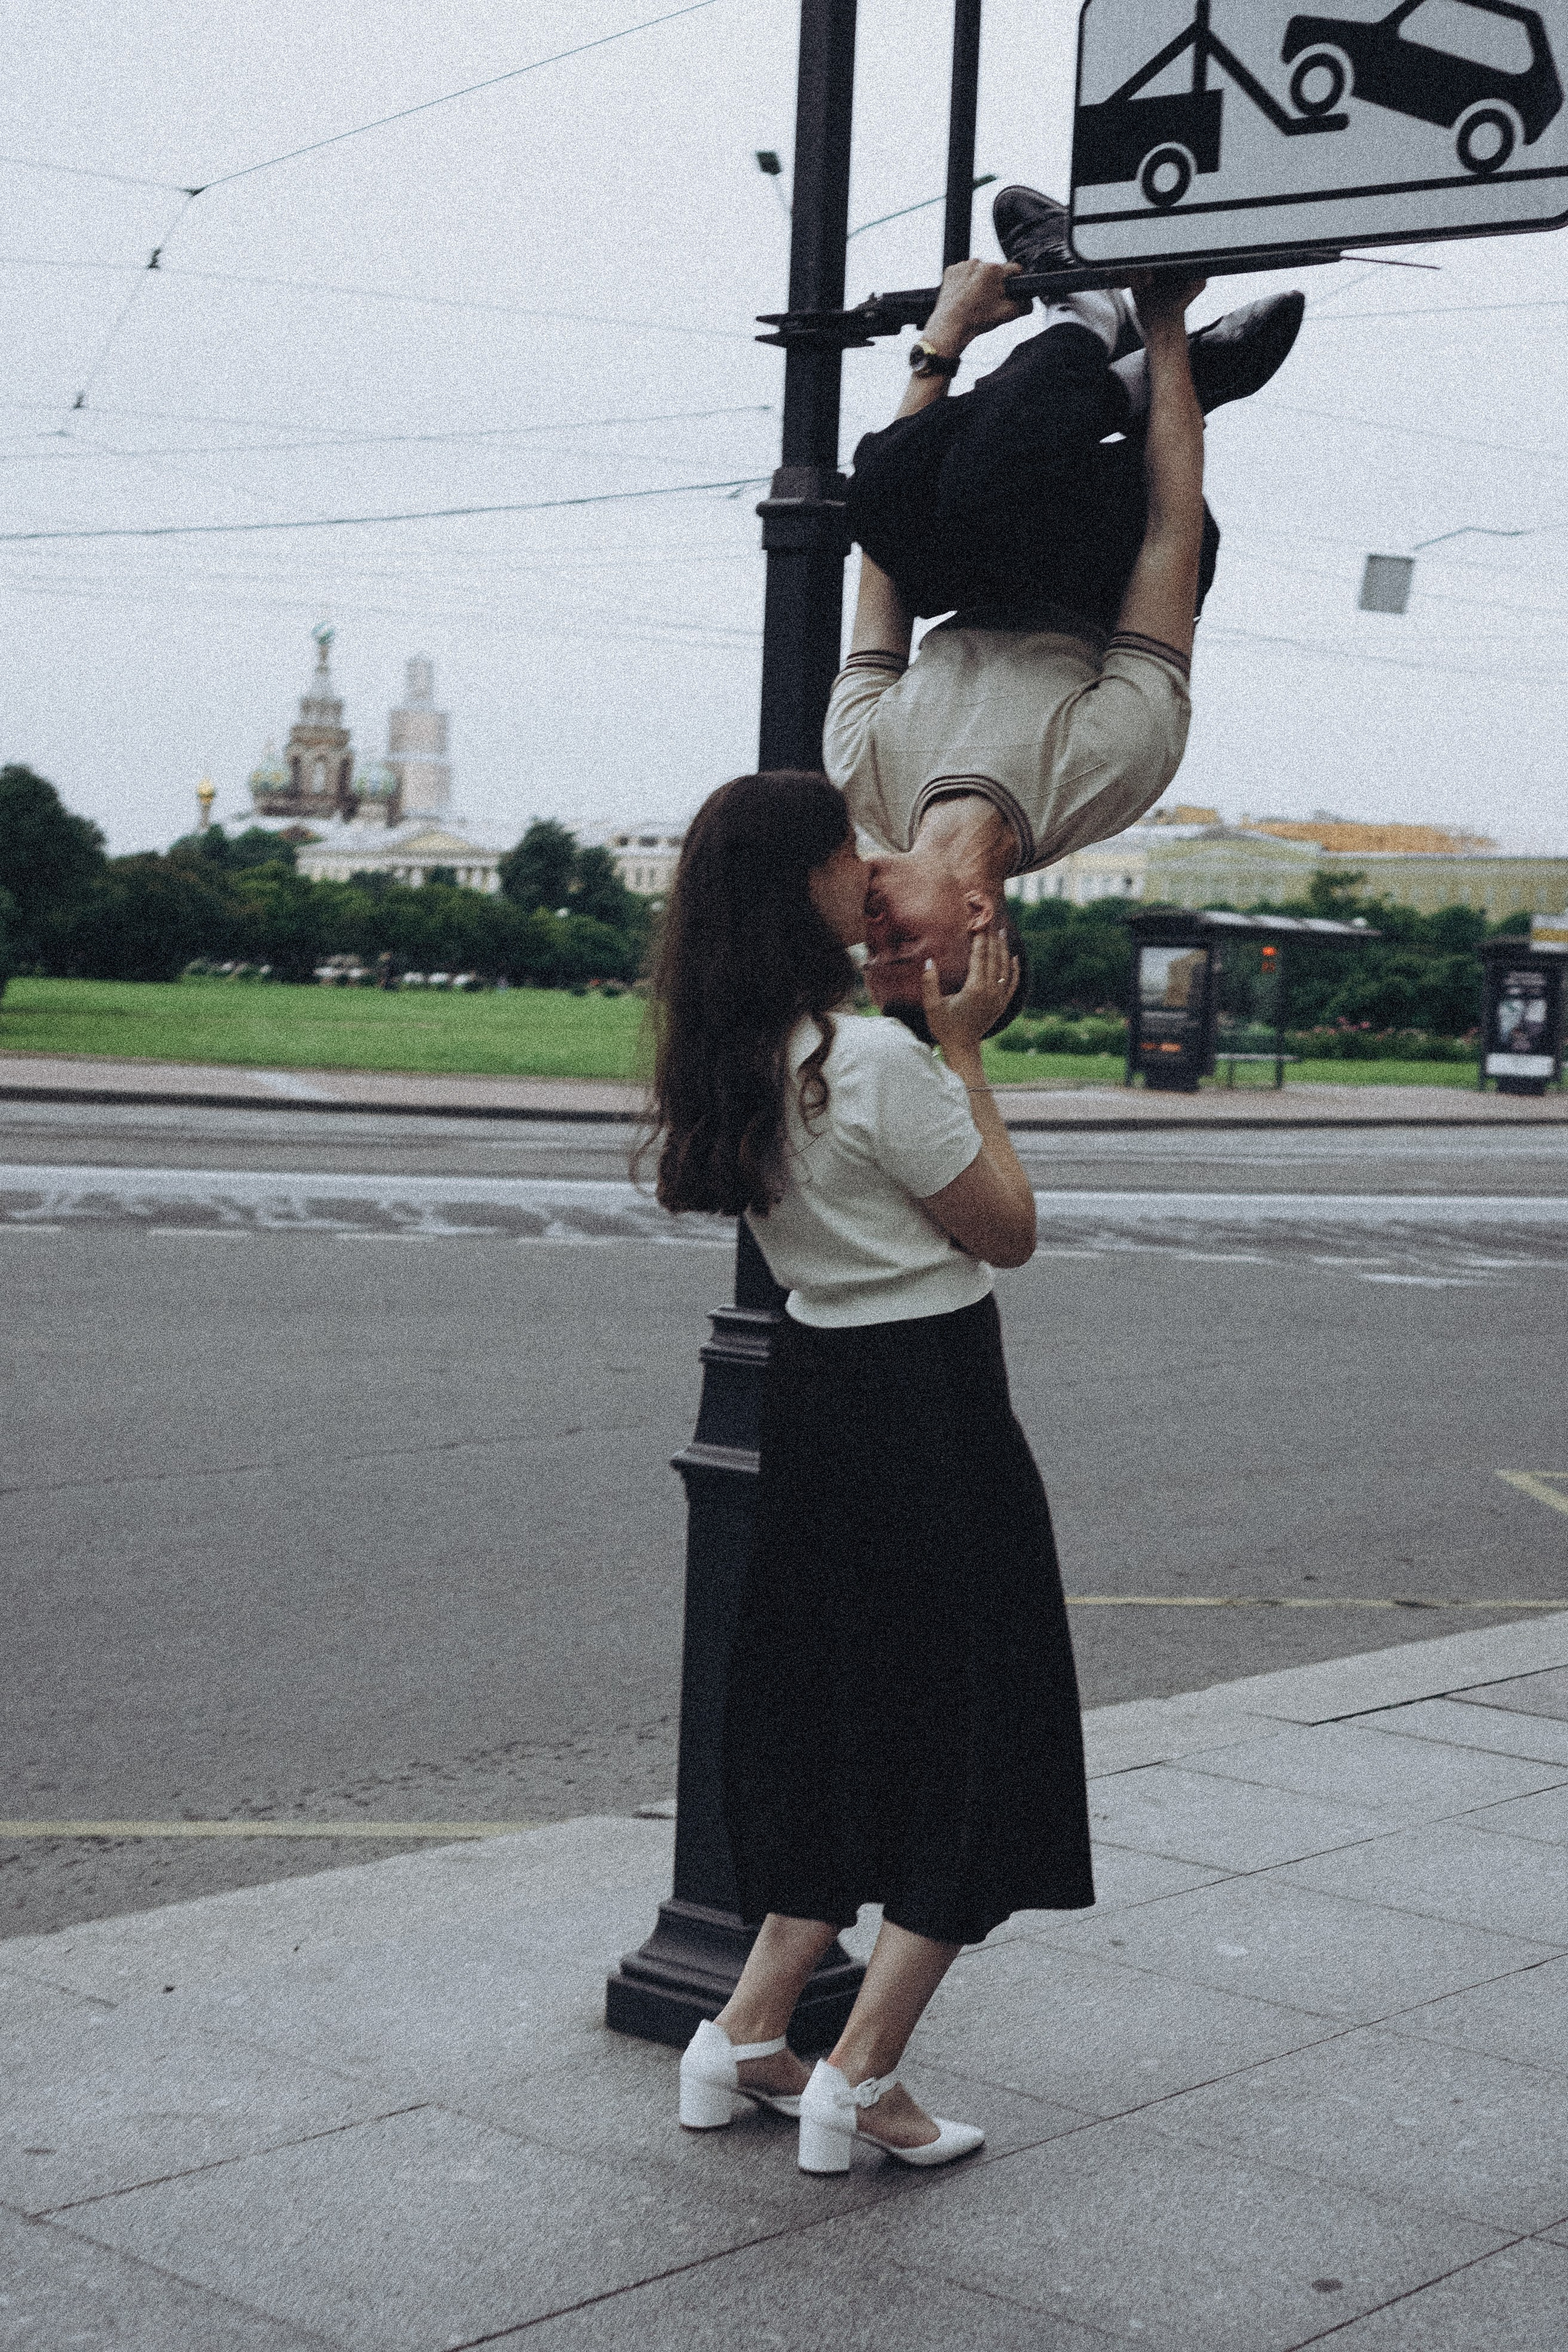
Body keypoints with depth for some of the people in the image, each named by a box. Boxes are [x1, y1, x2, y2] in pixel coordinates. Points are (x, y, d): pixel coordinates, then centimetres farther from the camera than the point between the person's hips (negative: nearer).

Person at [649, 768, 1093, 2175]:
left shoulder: (734, 1064, 4)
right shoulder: (877, 1061, -20)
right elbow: (1009, 1229, -9)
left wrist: (936, 1040, 17)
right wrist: (965, 1052, -4)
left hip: (816, 1398, 8)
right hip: (928, 1404, -8)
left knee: (842, 1732, 20)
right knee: (971, 1748, 4)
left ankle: (748, 2039, 21)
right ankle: (857, 2080, 6)